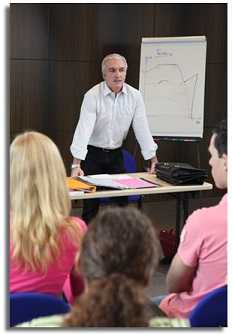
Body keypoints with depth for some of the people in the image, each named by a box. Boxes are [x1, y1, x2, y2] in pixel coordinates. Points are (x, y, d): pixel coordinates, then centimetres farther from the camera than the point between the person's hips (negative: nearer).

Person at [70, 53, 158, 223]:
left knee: (122, 201, 6)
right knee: (91, 202, -1)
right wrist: (76, 165, -33)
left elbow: (142, 129, -3)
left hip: (116, 154, 4)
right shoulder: (92, 96, -17)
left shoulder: (135, 96, -5)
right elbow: (84, 128, -25)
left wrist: (153, 160, -7)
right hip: (92, 153, -4)